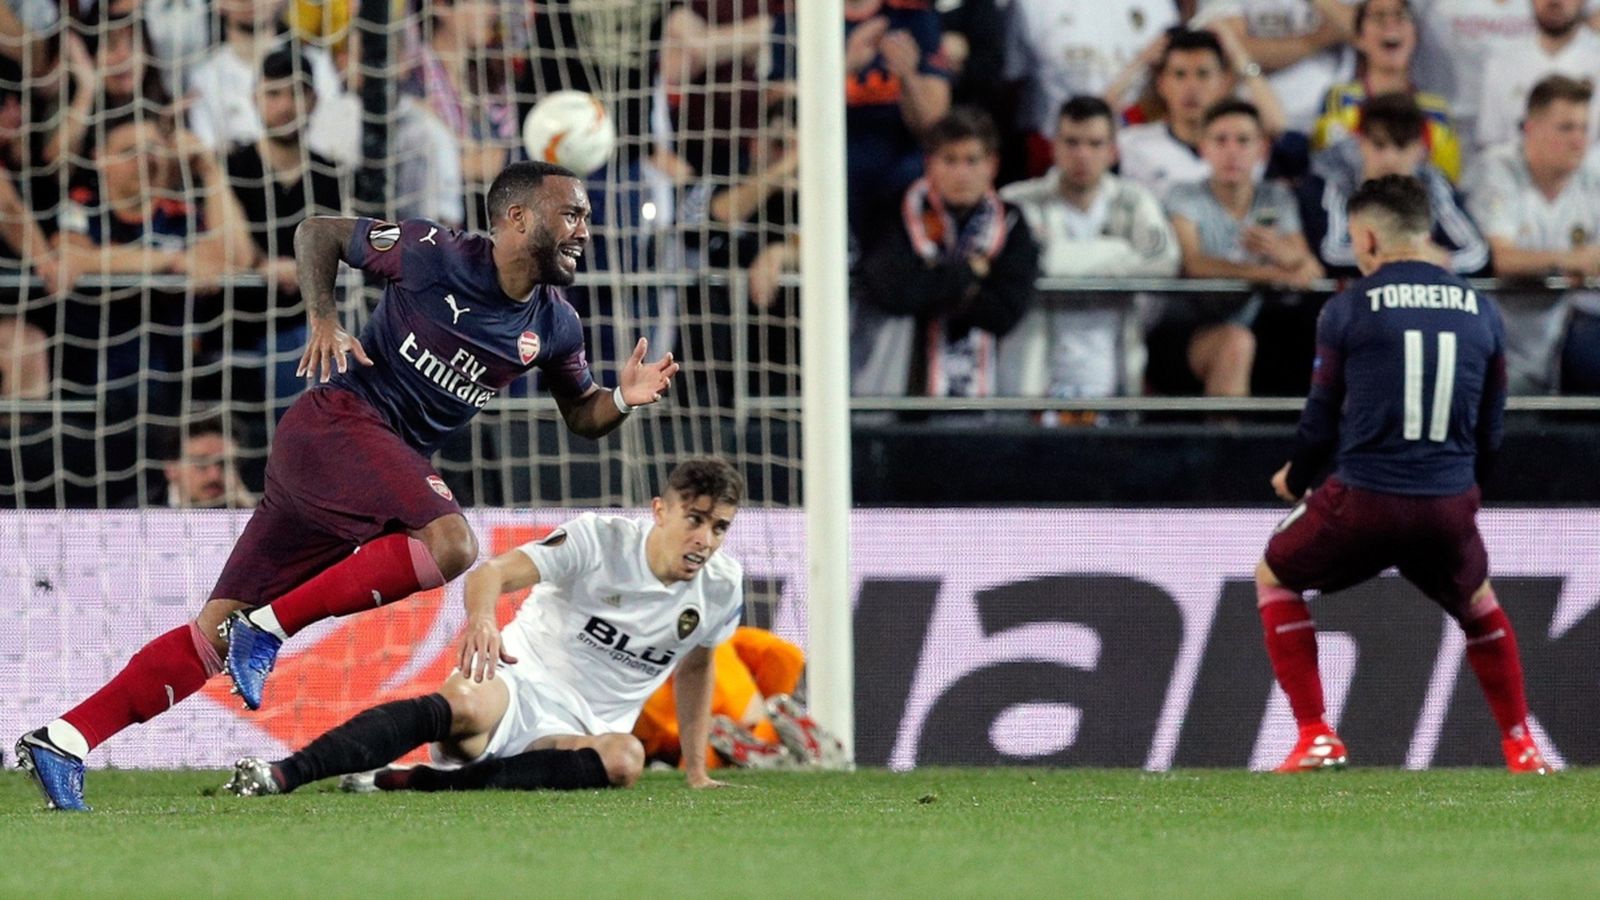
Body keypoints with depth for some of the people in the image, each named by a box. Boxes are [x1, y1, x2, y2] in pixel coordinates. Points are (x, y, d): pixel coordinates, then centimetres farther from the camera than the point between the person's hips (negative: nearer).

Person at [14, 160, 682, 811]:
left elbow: (580, 415, 22)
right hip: (335, 422, -7)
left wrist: (623, 399, 0)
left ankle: (64, 740, -3)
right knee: (450, 541, -30)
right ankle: (270, 626, -21)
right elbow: (319, 234, 4)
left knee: (219, 633, -1)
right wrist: (324, 319, -10)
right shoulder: (436, 255, -8)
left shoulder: (555, 329, 9)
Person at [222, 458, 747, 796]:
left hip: (580, 734, 3)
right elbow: (492, 573, -19)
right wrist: (481, 617, -43)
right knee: (462, 704, -40)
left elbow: (696, 664, 24)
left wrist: (696, 769, 24)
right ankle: (281, 775, -53)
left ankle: (410, 783, -37)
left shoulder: (722, 589, 4)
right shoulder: (599, 540, -9)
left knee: (625, 758, -35)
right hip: (519, 682, -3)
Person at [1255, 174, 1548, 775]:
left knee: (1274, 577, 22)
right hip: (1450, 508, 3)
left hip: (1363, 500, -3)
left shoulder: (1348, 309, -2)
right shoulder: (1481, 312, 8)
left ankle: (1316, 737, 12)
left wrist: (1295, 480, 23)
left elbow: (1322, 421, 3)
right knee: (1477, 602, 32)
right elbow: (1491, 431, 13)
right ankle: (1520, 746, 26)